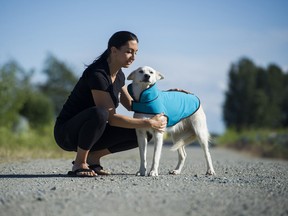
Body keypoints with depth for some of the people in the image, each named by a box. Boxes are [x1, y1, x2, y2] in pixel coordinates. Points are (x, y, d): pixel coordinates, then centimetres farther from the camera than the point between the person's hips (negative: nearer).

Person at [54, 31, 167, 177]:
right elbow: (111, 118, -27)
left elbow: (130, 104, 18)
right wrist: (149, 123, -25)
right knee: (99, 113, -39)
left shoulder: (119, 75, 4)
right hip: (66, 133, -8)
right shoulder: (97, 75, -24)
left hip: (88, 133, 8)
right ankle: (79, 164, -19)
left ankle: (92, 157, 4)